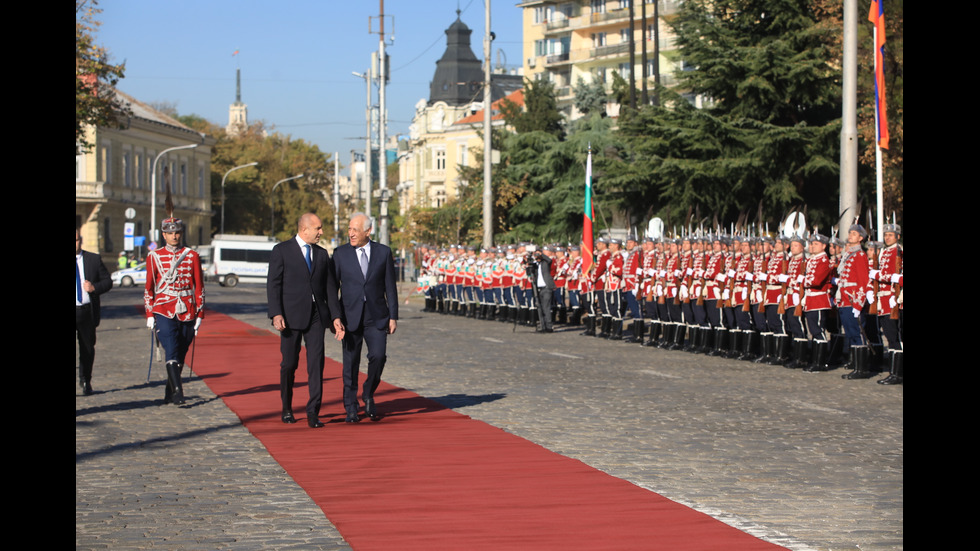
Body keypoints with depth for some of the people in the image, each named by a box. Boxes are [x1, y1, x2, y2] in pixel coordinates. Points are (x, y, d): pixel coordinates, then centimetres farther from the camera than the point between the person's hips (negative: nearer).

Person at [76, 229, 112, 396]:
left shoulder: (94, 259, 6)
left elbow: (107, 281, 8)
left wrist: (94, 288, -12)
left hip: (87, 311, 2)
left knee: (88, 349, 11)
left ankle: (85, 381, 29)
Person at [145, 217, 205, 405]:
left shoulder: (192, 256, 6)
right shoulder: (154, 257, 5)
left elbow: (199, 287, 8)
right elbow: (149, 287, 8)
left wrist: (200, 314, 3)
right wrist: (149, 314, 2)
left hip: (187, 314, 2)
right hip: (164, 313, -2)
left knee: (180, 355, 7)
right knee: (172, 353, -15)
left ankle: (170, 394, 18)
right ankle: (177, 393, -19)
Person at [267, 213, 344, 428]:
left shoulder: (322, 254, 13)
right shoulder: (281, 251, -1)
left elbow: (330, 287, 12)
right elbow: (273, 284, -6)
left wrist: (336, 317, 4)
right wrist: (276, 314, -17)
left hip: (316, 315, 3)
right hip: (291, 316, -3)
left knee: (316, 362, -8)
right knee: (289, 364, 5)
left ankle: (313, 412, -8)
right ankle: (287, 408, 24)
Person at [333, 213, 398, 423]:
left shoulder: (383, 252, 3)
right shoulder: (341, 253, 2)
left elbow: (390, 287, 5)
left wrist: (393, 317, 1)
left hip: (376, 317, 0)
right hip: (350, 316, 0)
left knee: (378, 356, -14)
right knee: (351, 362, 2)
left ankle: (368, 396, 11)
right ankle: (351, 408, 13)